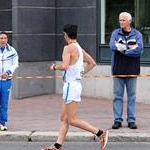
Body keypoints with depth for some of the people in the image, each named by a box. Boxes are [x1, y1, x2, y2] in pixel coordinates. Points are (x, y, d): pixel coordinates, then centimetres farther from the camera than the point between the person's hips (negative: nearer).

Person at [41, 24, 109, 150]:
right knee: (64, 118, 10)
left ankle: (101, 133, -8)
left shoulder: (68, 47, -14)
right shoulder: (79, 48, 13)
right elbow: (92, 63, 21)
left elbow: (64, 66, -26)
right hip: (73, 84, 10)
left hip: (71, 86, -10)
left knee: (72, 120, -6)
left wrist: (54, 67, -8)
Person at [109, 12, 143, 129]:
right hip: (118, 69, 0)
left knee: (132, 96, 3)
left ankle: (131, 120, 9)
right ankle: (118, 120, 7)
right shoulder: (116, 33, 7)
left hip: (132, 70, 0)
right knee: (118, 95, 2)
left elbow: (139, 49, -11)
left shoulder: (137, 34, 5)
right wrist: (130, 47, -13)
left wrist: (123, 49, -10)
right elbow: (112, 46, -11)